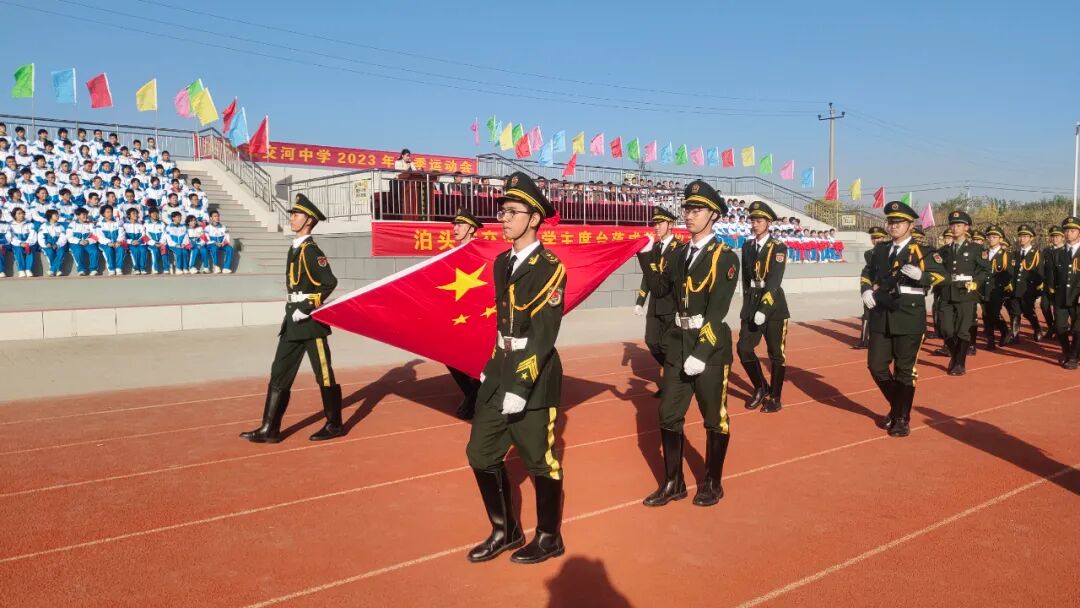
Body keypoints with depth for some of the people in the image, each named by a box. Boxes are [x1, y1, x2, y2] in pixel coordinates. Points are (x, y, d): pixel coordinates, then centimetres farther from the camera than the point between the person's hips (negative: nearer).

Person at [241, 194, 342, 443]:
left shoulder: (312, 251, -13)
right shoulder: (294, 249, 14)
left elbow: (330, 282, -20)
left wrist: (308, 308, -19)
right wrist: (291, 313, 15)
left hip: (311, 321, -9)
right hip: (293, 321, 9)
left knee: (324, 375, 2)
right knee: (279, 374, 8)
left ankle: (334, 425, 14)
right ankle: (270, 429, 13)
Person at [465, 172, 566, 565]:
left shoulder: (550, 268, -14)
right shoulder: (502, 262, 10)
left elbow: (543, 335, -19)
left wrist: (520, 387, -22)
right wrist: (492, 369, 18)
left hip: (535, 378, -8)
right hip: (500, 372, 8)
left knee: (540, 461, 6)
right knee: (481, 455, 10)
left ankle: (549, 538, 25)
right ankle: (505, 530, 28)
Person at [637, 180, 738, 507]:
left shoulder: (725, 257, -10)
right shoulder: (679, 254, 9)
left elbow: (717, 309, -17)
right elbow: (659, 289, 10)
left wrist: (701, 353, -22)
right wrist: (646, 256, 0)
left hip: (711, 346, -6)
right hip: (678, 345, 6)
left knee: (714, 419, 8)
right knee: (669, 416, 9)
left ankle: (712, 484, 24)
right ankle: (673, 483, 23)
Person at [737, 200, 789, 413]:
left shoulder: (779, 248, -8)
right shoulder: (747, 247, 8)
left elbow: (774, 282, -18)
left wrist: (764, 309, -25)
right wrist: (748, 305, 11)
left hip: (774, 306, -4)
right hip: (751, 305, 5)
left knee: (775, 353, 3)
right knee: (744, 348, -2)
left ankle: (774, 397, 16)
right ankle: (761, 388, 19)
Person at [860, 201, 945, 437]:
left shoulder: (921, 251, -3)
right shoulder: (881, 250, 13)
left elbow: (941, 274, -10)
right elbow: (867, 273, 25)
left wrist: (920, 276, -29)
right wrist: (866, 290, 6)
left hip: (909, 318, -5)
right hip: (881, 317, 5)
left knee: (905, 369, 2)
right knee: (876, 365, 6)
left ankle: (903, 419, 15)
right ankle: (896, 407, 28)